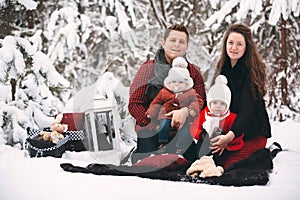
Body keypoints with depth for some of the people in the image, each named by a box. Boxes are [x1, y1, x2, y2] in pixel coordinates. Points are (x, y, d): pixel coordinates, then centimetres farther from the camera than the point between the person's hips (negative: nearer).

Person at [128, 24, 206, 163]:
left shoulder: (194, 72, 14)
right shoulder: (148, 68, 7)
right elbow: (134, 104, 0)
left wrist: (186, 111, -21)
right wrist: (155, 127, -13)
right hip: (150, 135, -2)